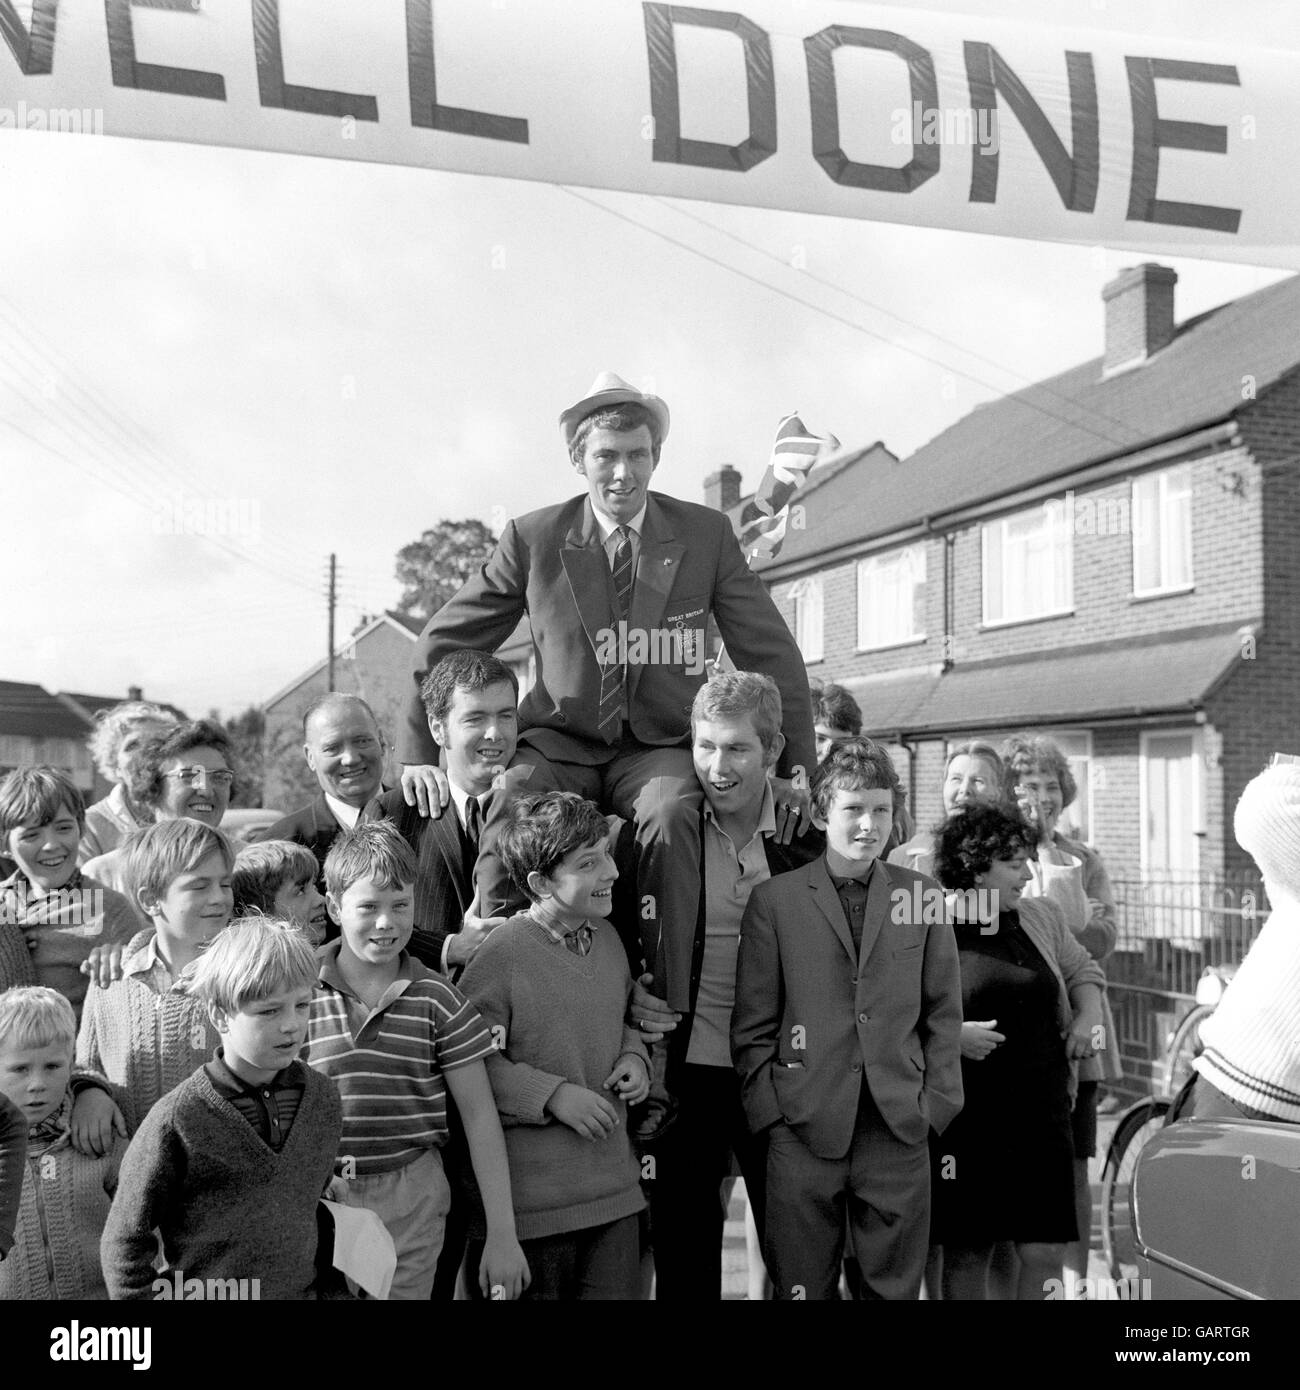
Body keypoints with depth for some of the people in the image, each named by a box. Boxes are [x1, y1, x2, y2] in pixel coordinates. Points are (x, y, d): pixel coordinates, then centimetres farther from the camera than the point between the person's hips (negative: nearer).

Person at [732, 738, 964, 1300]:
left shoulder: (923, 896, 7)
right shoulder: (773, 899, 1)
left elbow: (943, 1013, 10)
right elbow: (752, 1022, 2)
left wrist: (935, 1103, 2)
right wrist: (769, 1111, -3)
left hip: (901, 1131, 2)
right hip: (804, 1132, -2)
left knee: (895, 1286, 9)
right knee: (803, 1286, 6)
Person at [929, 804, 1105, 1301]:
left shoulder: (1042, 917, 10)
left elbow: (1082, 971, 25)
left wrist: (1088, 1018, 7)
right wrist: (951, 1034, -18)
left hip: (1042, 1111, 4)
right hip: (965, 1119, -4)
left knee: (1046, 1251, 1)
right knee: (965, 1255, 7)